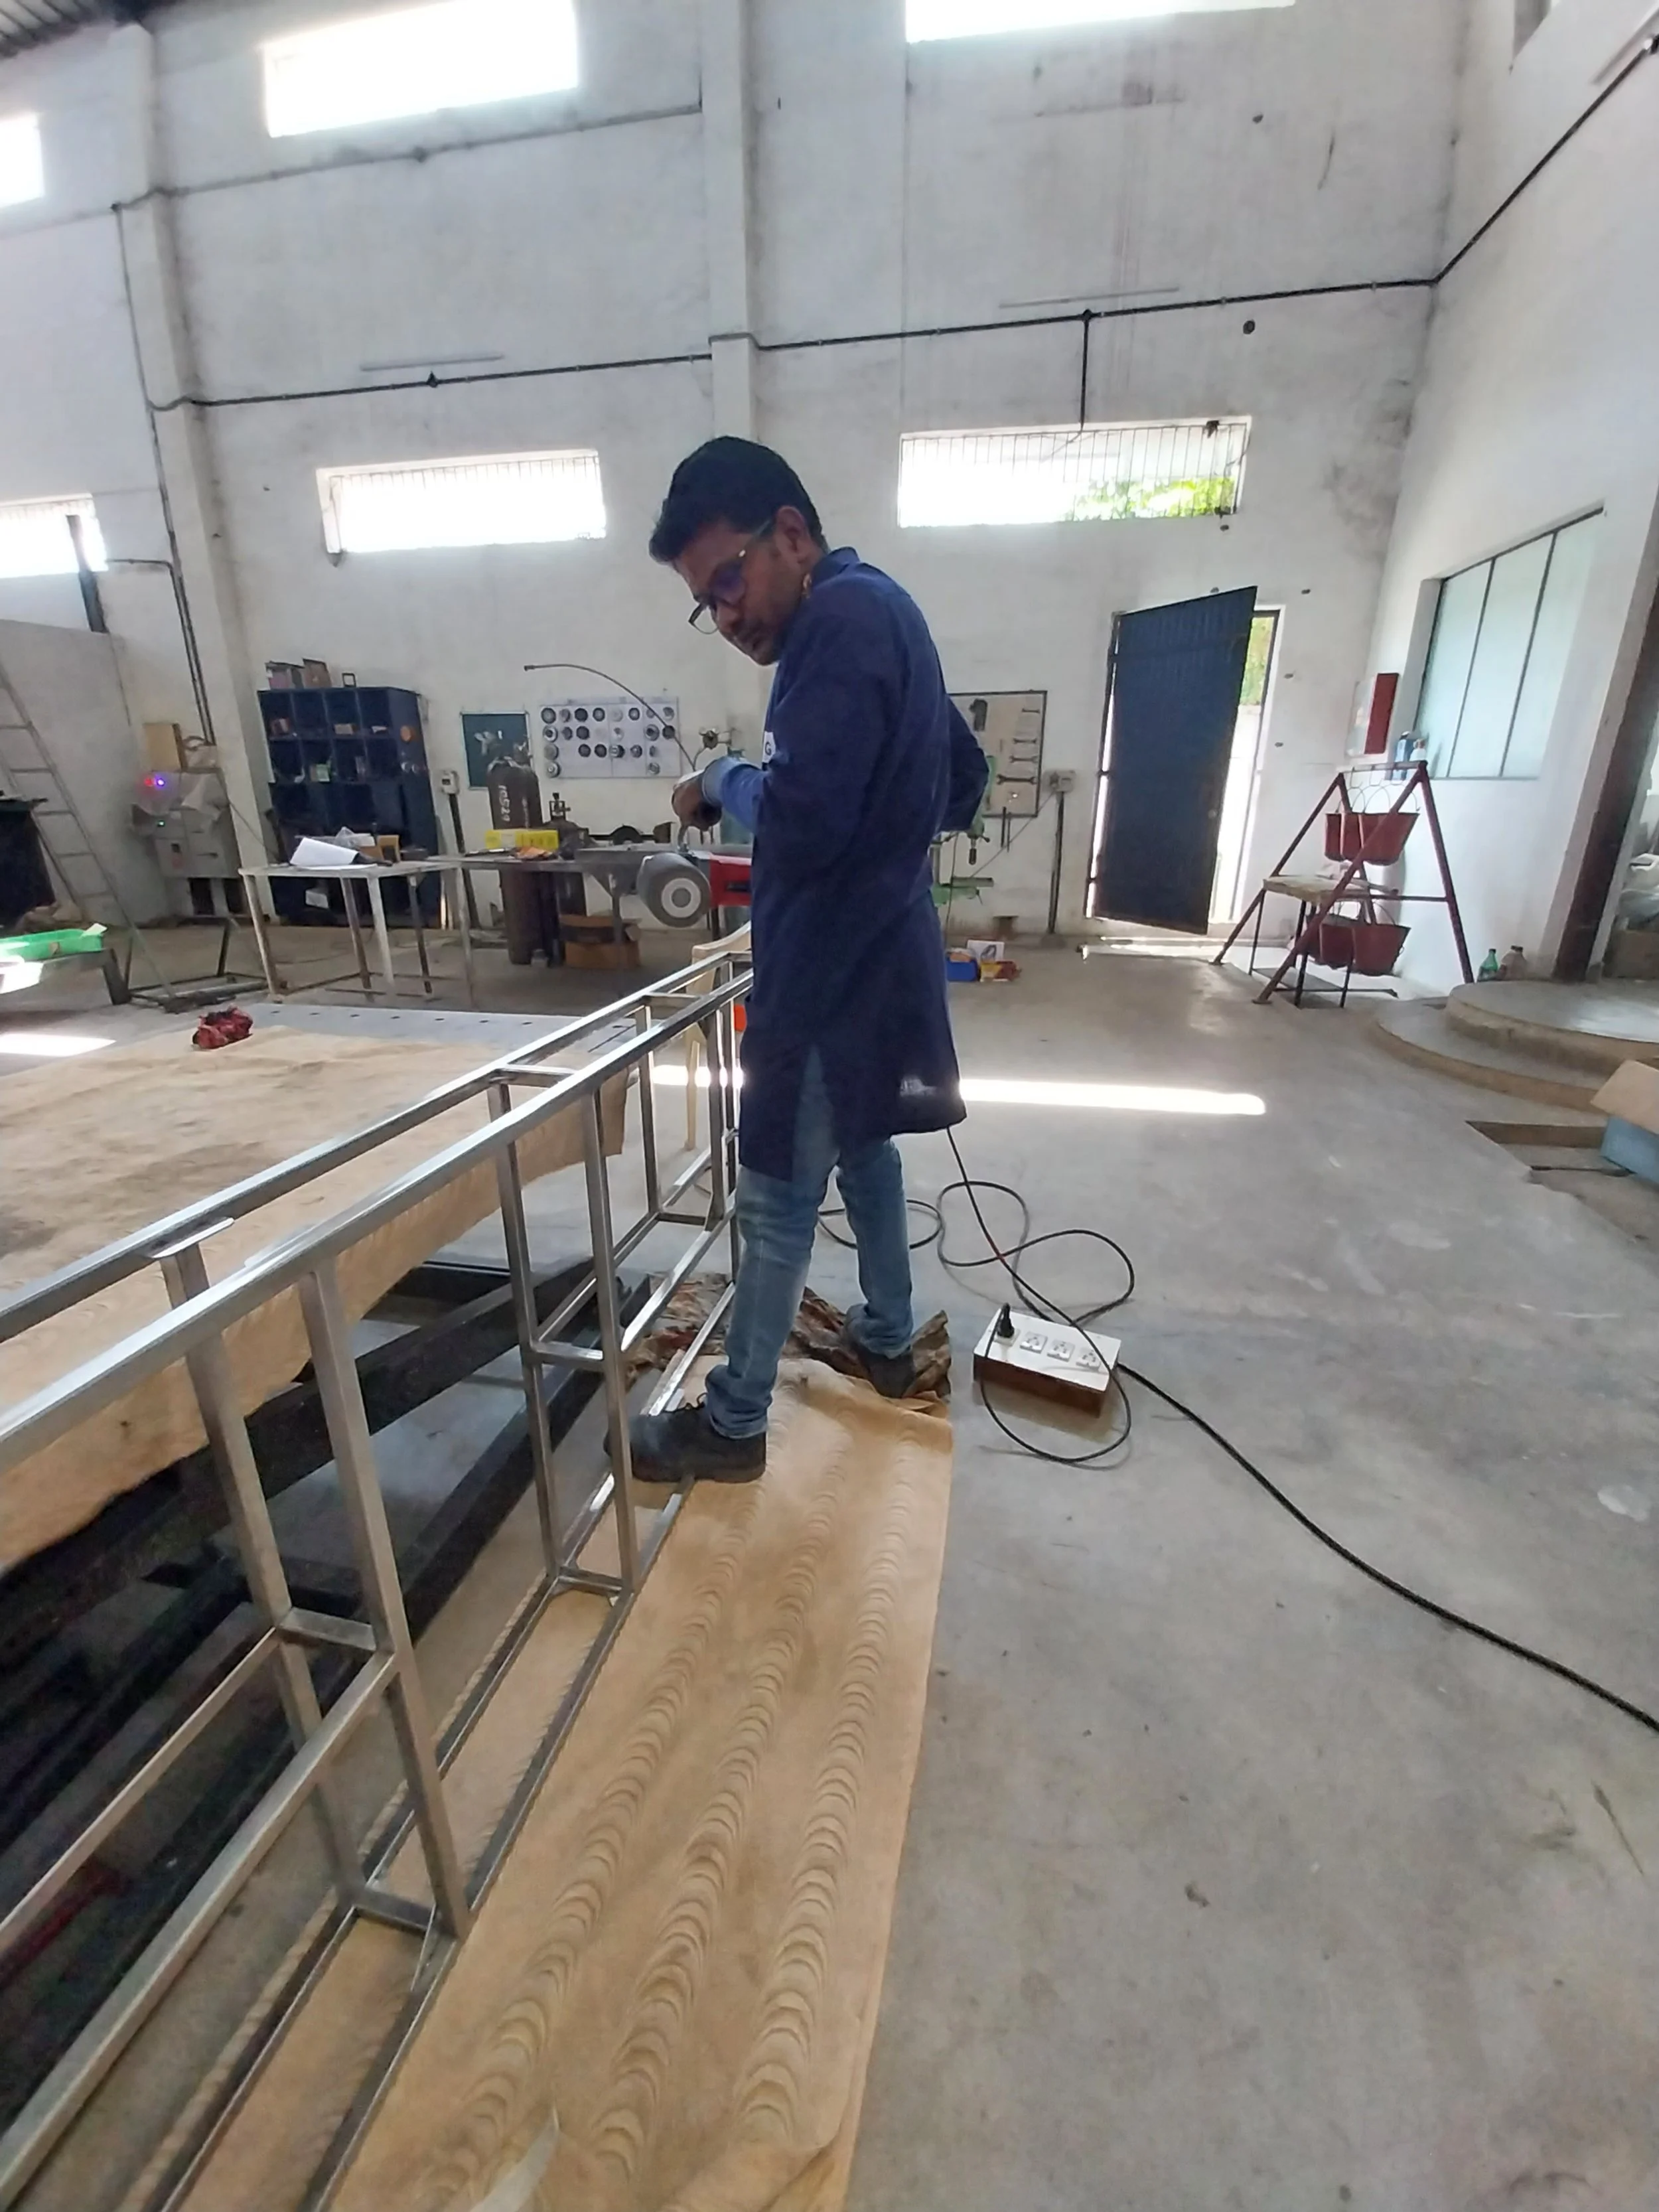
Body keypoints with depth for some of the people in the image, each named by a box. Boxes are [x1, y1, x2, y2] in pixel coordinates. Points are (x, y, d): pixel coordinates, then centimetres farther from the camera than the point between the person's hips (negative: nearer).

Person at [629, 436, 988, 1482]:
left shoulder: (844, 617, -16)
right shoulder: (879, 611, 16)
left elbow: (802, 821, -27)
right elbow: (965, 781, 22)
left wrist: (723, 780, -8)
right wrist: (885, 824, 13)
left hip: (833, 970, -10)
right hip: (877, 953, 10)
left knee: (777, 1204, 0)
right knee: (864, 1151, 21)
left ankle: (734, 1425, 18)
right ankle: (889, 1340, 39)